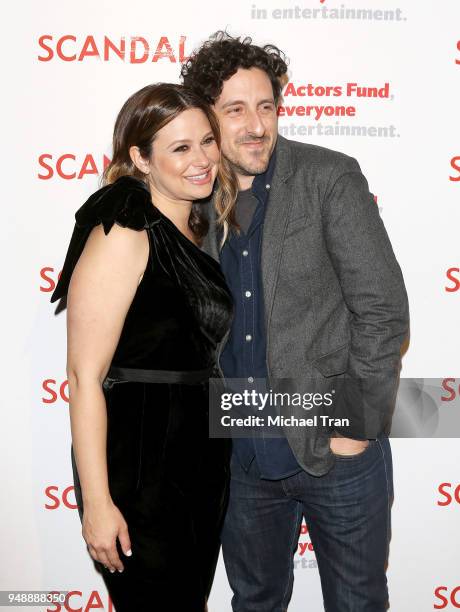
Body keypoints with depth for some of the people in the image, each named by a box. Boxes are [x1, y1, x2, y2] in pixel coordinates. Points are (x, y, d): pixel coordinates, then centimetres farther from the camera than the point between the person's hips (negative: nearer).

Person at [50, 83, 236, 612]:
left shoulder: (196, 232, 8)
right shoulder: (123, 235, -17)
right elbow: (84, 375, -20)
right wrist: (96, 502, -20)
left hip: (201, 460, 8)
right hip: (138, 468, -8)